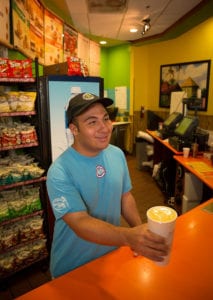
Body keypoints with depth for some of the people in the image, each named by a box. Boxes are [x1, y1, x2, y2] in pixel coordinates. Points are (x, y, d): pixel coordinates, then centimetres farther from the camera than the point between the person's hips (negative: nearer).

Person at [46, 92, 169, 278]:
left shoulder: (117, 154, -9)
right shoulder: (59, 173, -28)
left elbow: (125, 196, 1)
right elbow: (80, 223, -33)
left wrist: (141, 232, -9)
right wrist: (129, 236, -47)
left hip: (112, 255, 5)